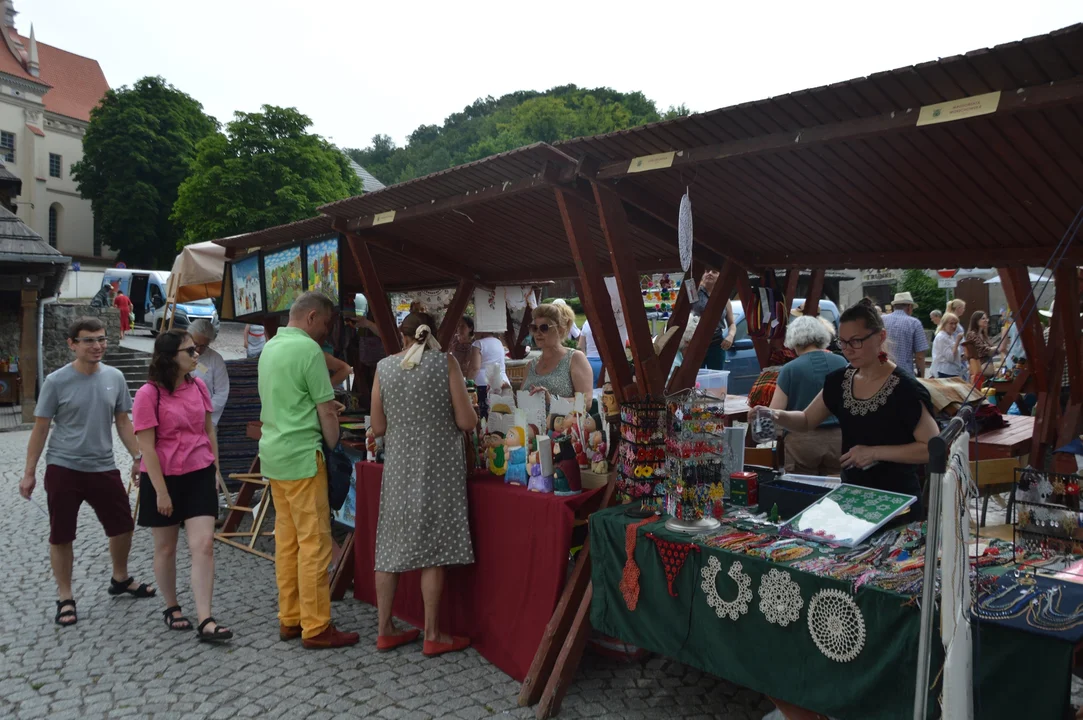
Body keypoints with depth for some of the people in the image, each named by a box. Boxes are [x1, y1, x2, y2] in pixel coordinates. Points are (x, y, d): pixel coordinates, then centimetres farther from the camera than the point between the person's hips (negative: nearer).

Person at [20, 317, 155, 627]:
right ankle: (65, 598, 21)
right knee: (61, 536, 5)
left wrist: (138, 456, 3)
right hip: (63, 469, -3)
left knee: (123, 526, 12)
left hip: (104, 468, 4)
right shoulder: (56, 382, -10)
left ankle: (120, 579, 36)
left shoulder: (115, 377, -1)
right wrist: (29, 473, -4)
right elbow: (40, 429, -4)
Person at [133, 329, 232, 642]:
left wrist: (216, 469, 11)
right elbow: (147, 447, -13)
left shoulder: (198, 386, 3)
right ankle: (172, 608, 32)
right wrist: (161, 491, -14)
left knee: (203, 546, -5)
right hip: (163, 478, -3)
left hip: (199, 476, 4)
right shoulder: (149, 394, -12)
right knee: (166, 547, 12)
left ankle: (205, 621, -3)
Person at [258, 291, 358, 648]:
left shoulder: (270, 347, 14)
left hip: (273, 454, 9)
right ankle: (316, 628, 2)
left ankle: (290, 619, 20)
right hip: (301, 455, -9)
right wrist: (334, 447, 1)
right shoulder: (308, 349, -13)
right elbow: (327, 412, -12)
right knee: (314, 542, -4)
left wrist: (322, 405, 15)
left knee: (286, 539, 13)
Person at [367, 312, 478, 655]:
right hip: (438, 467, -3)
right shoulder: (446, 363, -6)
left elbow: (378, 428, 4)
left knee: (392, 547, 12)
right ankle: (432, 635, 11)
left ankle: (385, 630, 21)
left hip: (398, 467, 3)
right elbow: (467, 422, -9)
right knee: (433, 549, 4)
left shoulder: (384, 367, 2)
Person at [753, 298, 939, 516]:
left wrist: (875, 452, -22)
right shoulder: (839, 380, 0)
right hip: (851, 494, 6)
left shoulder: (905, 389, -18)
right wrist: (777, 416, -12)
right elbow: (806, 421, 9)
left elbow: (934, 448, -17)